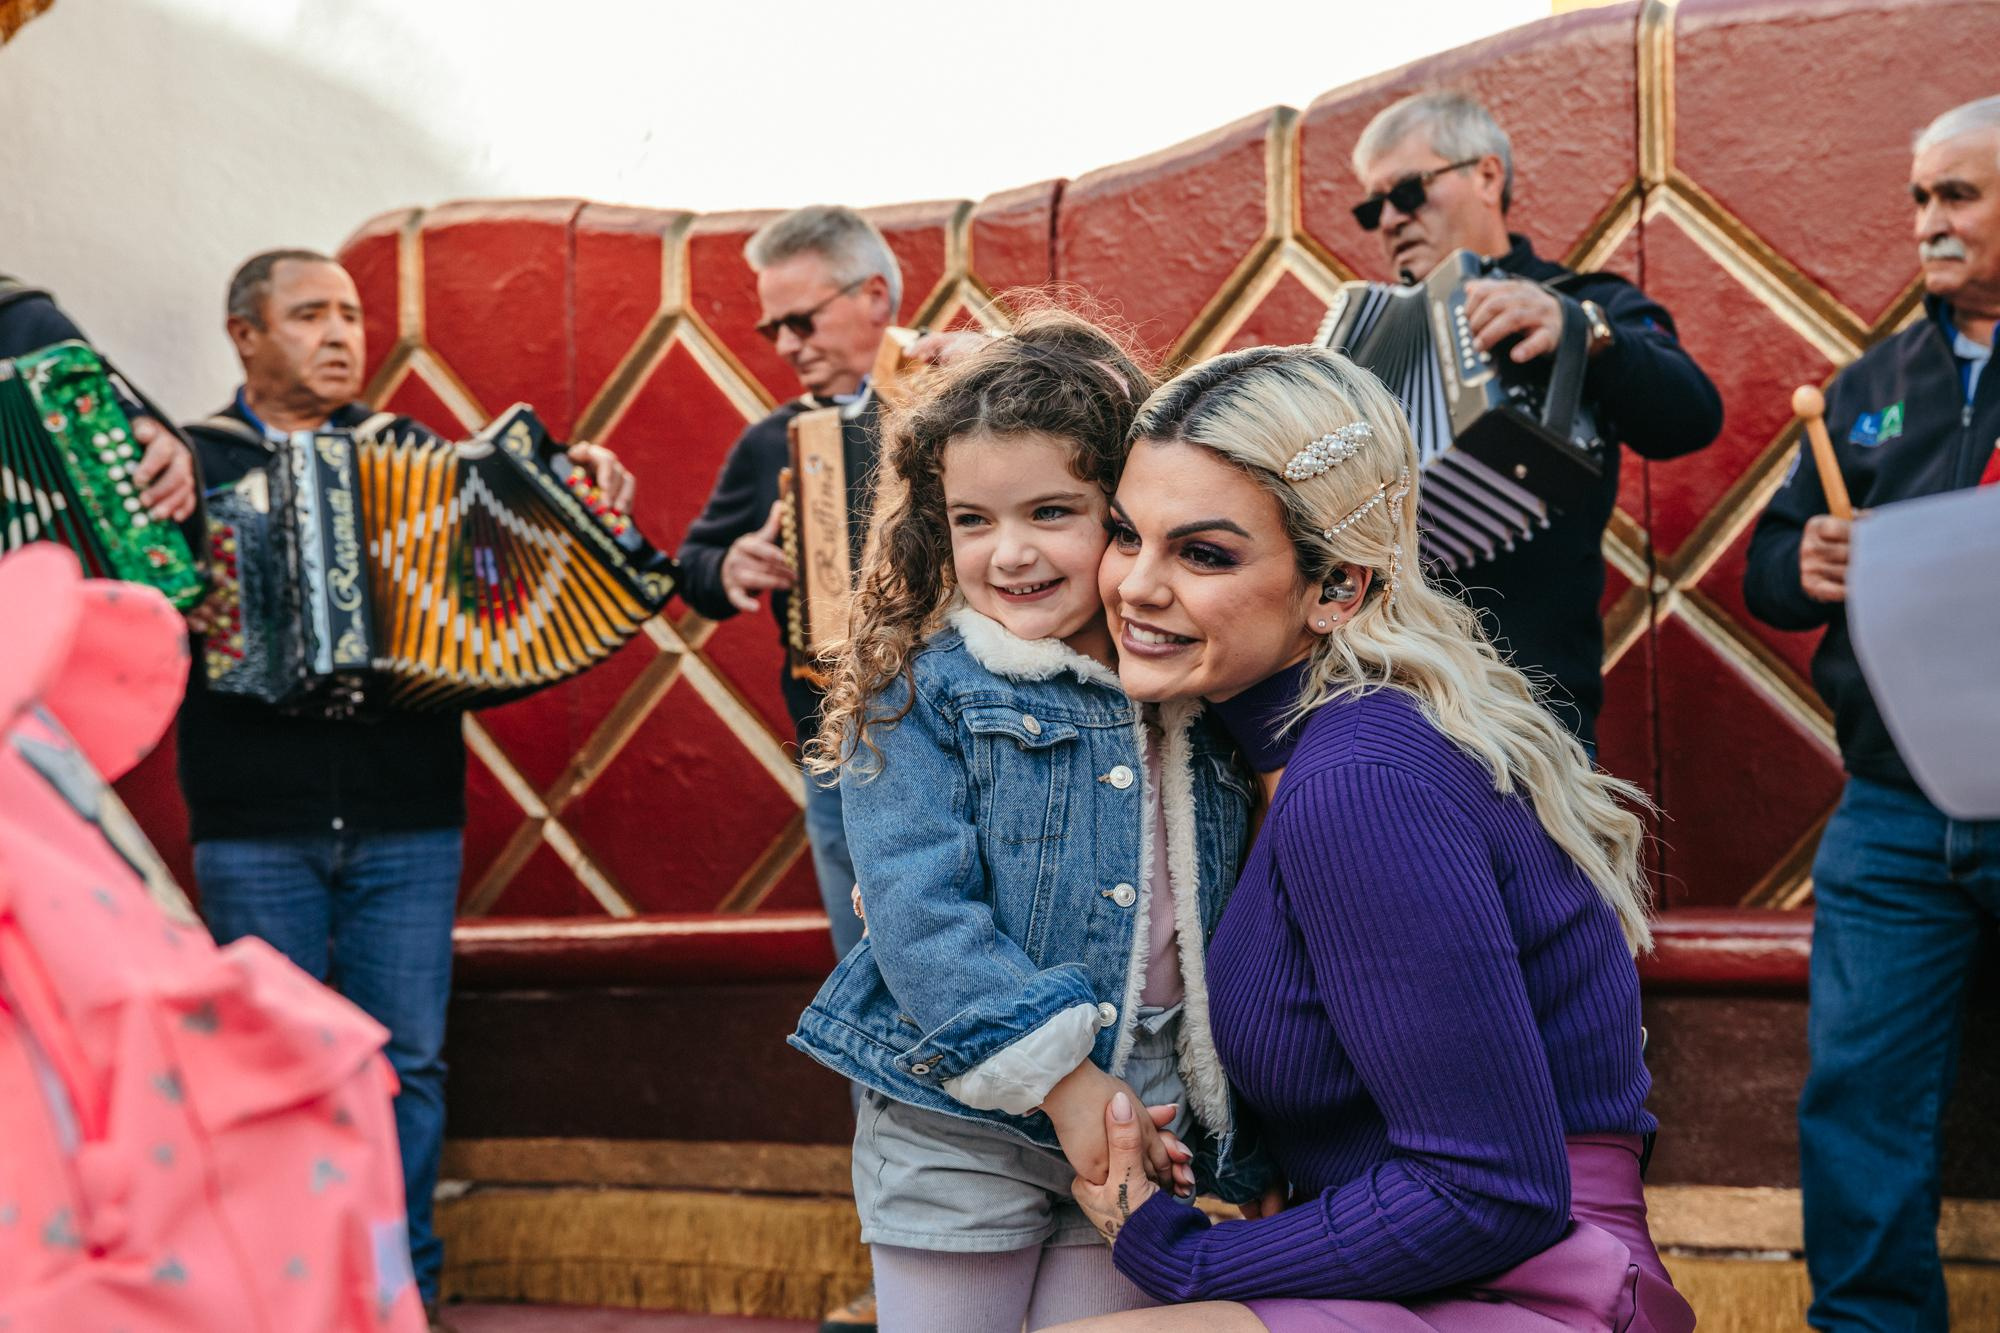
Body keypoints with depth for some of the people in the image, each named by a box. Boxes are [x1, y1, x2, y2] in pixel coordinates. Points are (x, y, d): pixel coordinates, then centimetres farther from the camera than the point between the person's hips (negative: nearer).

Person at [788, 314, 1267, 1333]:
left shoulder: (1196, 695, 5)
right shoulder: (919, 691, -7)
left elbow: (1233, 912, 13)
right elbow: (919, 913, -15)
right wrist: (1060, 1078, -19)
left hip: (1149, 1125, 3)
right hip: (958, 1130, -3)